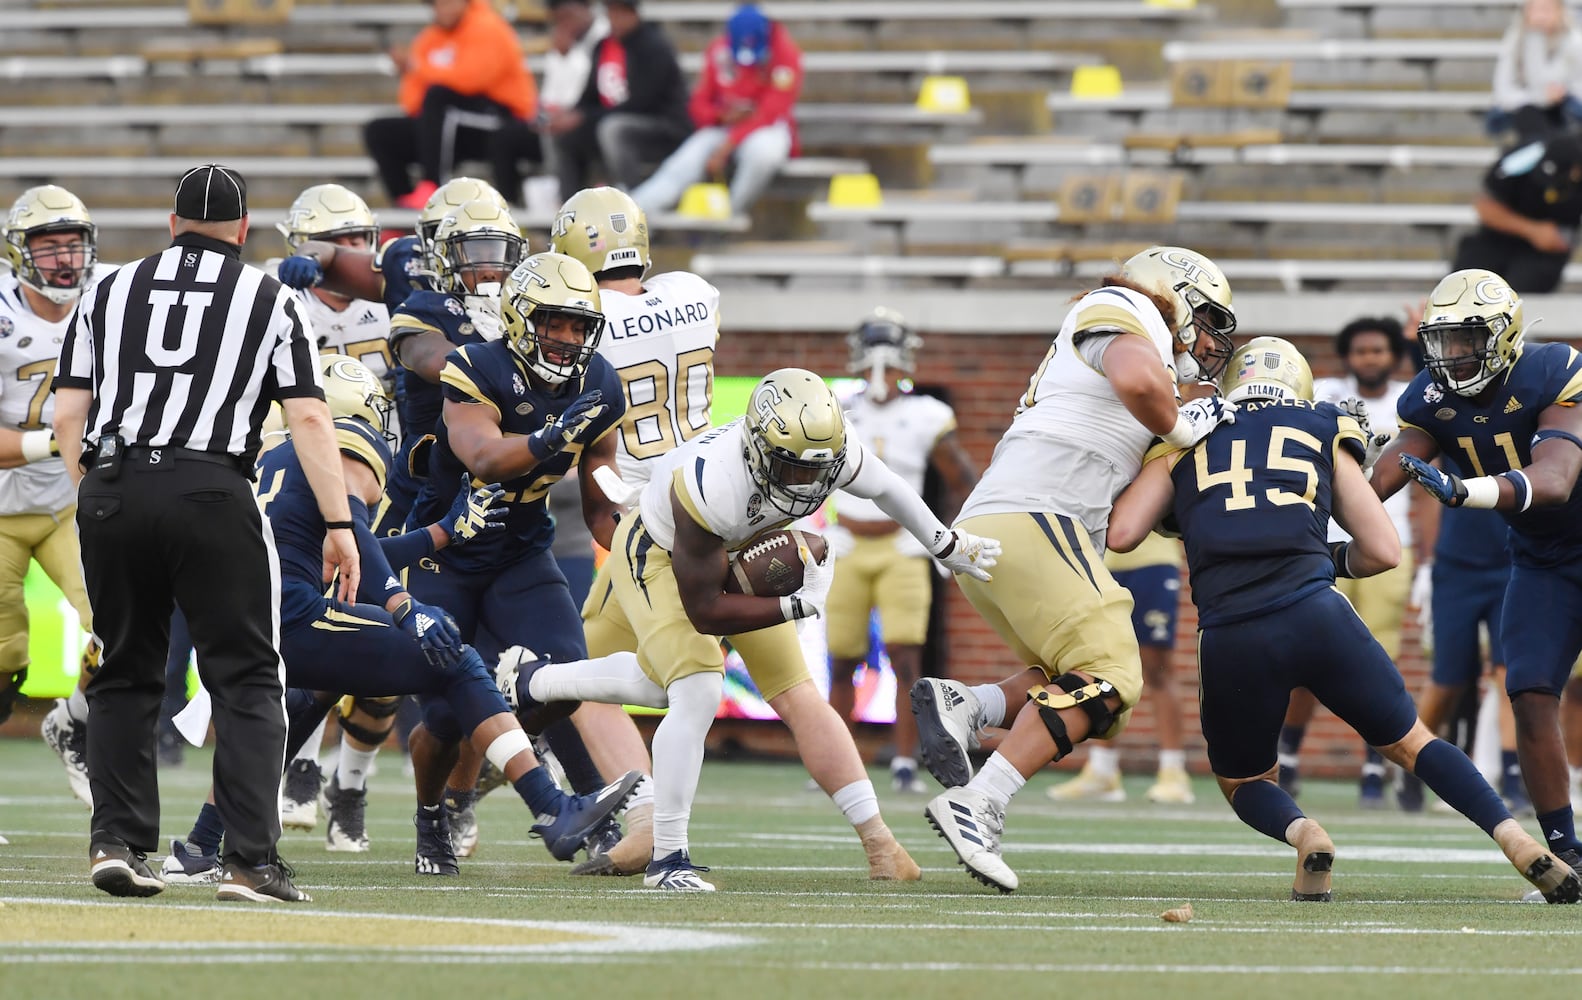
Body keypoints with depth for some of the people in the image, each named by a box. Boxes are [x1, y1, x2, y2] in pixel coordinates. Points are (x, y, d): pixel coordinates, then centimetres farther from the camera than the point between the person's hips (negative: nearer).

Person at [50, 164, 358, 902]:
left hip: (112, 489, 3)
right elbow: (308, 417, 2)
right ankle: (249, 860, -6)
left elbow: (68, 414, 12)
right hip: (209, 493, -3)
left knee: (125, 675, 16)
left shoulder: (109, 293, 16)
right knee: (246, 680, 3)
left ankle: (117, 841, 8)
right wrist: (339, 524, 2)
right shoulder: (267, 300, 10)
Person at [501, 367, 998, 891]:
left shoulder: (831, 452, -29)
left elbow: (885, 488, -2)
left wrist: (947, 545, 10)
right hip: (658, 554, -7)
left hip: (738, 554, 7)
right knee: (697, 693, -20)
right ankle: (667, 858, -10)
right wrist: (802, 605, -30)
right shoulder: (709, 487, -43)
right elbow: (704, 613, -32)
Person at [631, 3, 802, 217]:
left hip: (769, 129, -3)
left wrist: (725, 149, -27)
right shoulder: (718, 52, -2)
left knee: (763, 150, -40)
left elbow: (771, 113, -19)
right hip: (723, 126, 3)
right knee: (680, 167, -24)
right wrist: (723, 116, -18)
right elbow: (700, 105, 7)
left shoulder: (786, 54, -14)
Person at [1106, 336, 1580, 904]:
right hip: (1315, 614, 0)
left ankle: (1304, 836, -9)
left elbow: (1120, 533, 10)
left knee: (1244, 780, 23)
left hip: (1229, 638, 0)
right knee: (1409, 742, 19)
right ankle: (1519, 842, 3)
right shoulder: (1322, 435, 21)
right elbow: (1383, 551, 17)